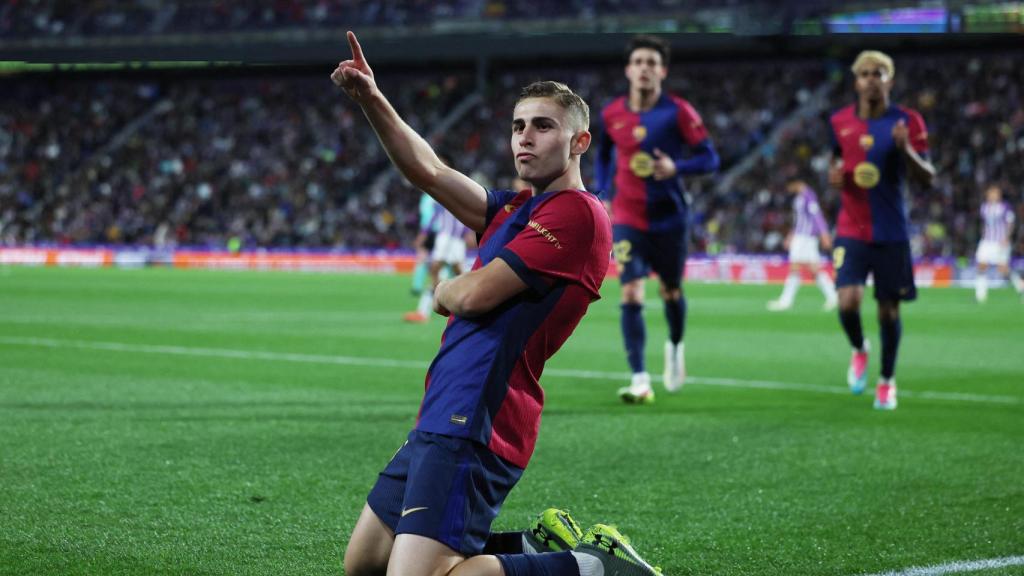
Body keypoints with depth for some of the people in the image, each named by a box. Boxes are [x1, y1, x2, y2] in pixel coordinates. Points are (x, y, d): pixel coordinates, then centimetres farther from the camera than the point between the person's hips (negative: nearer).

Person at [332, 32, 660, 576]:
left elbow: (473, 295, -15)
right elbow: (429, 170, 11)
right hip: (438, 422, 10)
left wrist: (443, 291, 8)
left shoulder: (577, 213, -11)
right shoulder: (516, 209, 19)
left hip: (470, 428, -10)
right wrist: (371, 100, -1)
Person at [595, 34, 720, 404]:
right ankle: (640, 381, -14)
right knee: (631, 294, -13)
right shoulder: (611, 115, 0)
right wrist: (603, 195, 7)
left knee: (671, 292, 14)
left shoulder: (678, 112, -9)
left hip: (669, 217, -1)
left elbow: (709, 158, -8)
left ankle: (675, 346, 47)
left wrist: (676, 168, -26)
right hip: (627, 218, 1)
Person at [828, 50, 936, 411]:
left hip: (892, 232, -1)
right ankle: (859, 350, 16)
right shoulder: (840, 122, 3)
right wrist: (834, 174, -2)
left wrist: (906, 149, -23)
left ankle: (887, 381, 25)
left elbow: (927, 178, -5)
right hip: (851, 230, 1)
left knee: (889, 309, 5)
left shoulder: (907, 122, -3)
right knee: (848, 302, -17)